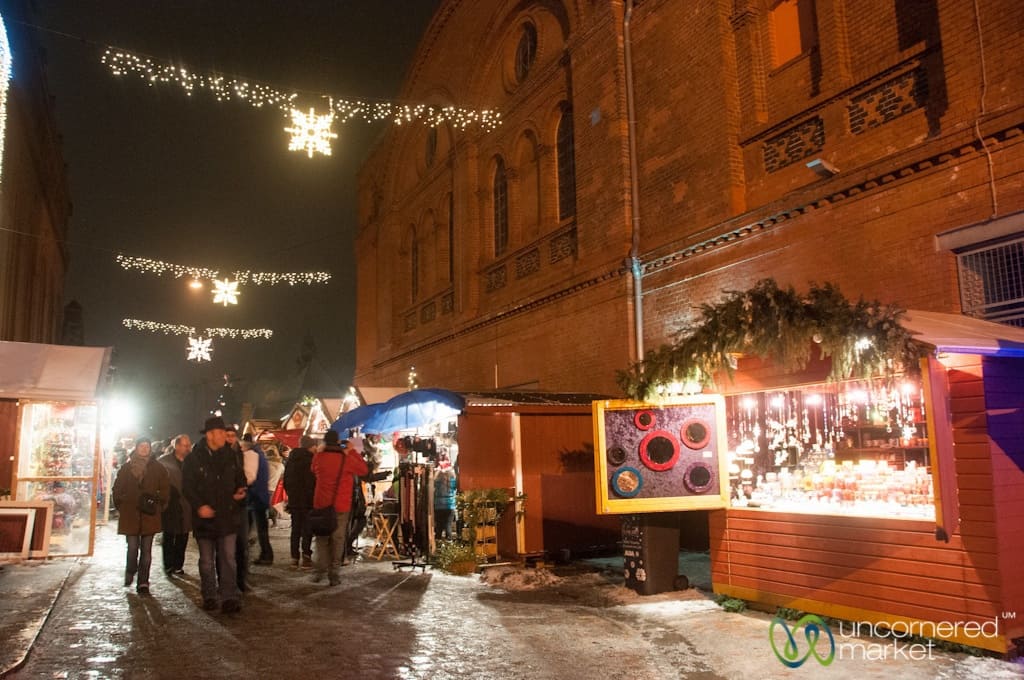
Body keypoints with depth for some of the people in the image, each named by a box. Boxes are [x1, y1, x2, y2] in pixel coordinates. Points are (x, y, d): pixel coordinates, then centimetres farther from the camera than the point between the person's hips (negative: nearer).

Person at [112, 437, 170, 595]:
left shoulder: (158, 468, 5)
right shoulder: (127, 468, 5)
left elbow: (165, 491, 7)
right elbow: (117, 491, 9)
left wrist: (158, 506, 2)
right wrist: (121, 508, 5)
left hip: (150, 516, 1)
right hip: (130, 516, 0)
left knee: (146, 549, 3)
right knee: (133, 548, -2)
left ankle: (143, 582, 10)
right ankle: (129, 573, 26)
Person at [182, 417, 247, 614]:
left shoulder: (230, 456, 4)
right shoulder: (193, 459, -5)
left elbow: (240, 478, 16)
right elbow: (187, 487, -7)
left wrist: (239, 491, -4)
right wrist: (199, 506, -20)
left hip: (227, 516, 1)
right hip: (204, 516, -1)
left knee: (228, 558, -3)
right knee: (206, 560, 11)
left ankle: (230, 597, -2)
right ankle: (209, 597, 24)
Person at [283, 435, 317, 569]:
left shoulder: (290, 460, 8)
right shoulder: (311, 460, -13)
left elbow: (286, 481, 15)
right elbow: (316, 480, -11)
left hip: (294, 500, 6)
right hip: (308, 500, -6)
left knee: (295, 529, 12)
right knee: (307, 529, -1)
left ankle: (294, 557, 13)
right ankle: (306, 557, -5)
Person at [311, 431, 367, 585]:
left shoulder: (318, 457, -1)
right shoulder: (346, 458, -12)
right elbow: (364, 470, 1)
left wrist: (322, 450, 16)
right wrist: (353, 451, 5)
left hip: (321, 504, 3)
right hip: (340, 506, -3)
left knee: (322, 538, 16)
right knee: (338, 539, 6)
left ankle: (319, 570, 11)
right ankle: (333, 574, 6)